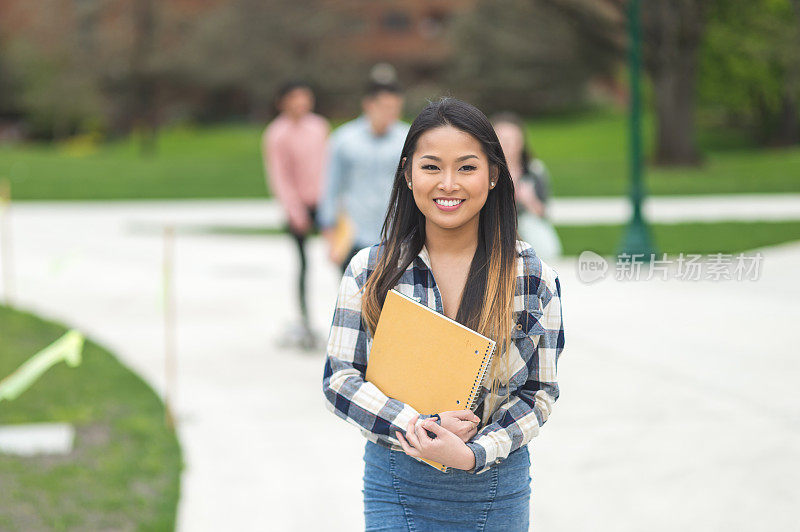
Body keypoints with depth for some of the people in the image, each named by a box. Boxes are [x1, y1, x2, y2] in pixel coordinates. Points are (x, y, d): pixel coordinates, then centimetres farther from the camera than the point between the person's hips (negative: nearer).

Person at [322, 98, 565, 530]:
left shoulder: (534, 278, -3)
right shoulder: (370, 270, -2)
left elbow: (540, 391, -1)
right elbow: (339, 380, -4)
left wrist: (473, 453, -16)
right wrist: (422, 427, -18)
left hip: (498, 487, 0)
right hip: (396, 486, 0)